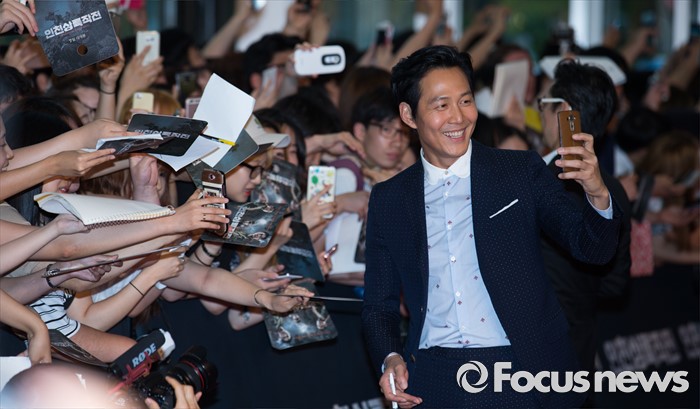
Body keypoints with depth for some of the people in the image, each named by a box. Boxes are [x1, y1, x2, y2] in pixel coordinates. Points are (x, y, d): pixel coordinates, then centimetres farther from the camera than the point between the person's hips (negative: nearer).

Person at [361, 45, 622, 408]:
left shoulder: (522, 172, 6)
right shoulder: (388, 201, 11)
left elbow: (592, 249, 1)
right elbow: (379, 304, 16)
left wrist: (598, 195, -19)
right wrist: (390, 358, -3)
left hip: (524, 378, 0)